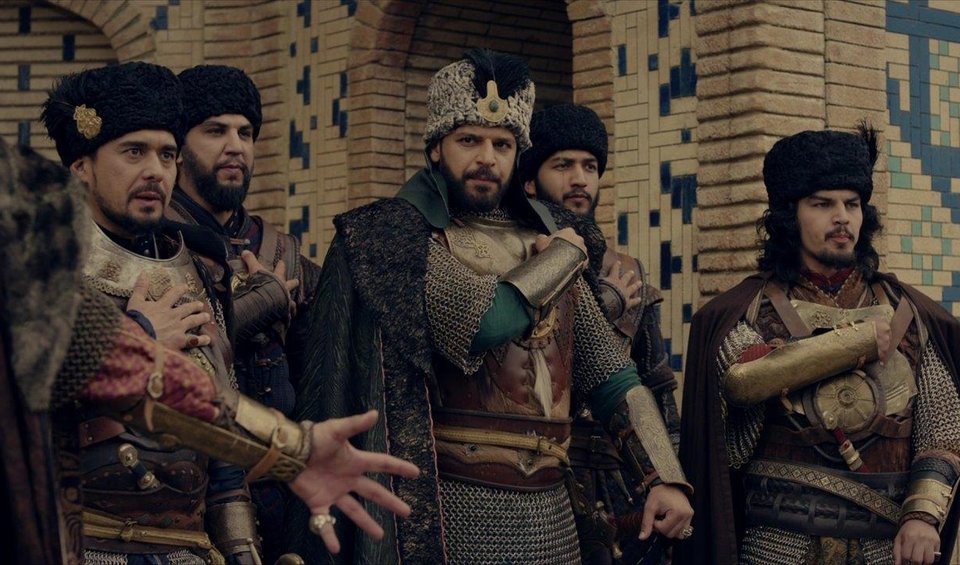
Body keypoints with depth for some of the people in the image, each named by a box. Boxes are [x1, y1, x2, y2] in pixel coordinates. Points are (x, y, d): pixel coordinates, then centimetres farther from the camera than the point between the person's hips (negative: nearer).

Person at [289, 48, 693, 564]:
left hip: (549, 511, 5)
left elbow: (611, 376, 8)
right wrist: (567, 252, -4)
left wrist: (665, 477, -4)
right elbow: (488, 320, -21)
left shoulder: (545, 238, 11)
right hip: (447, 507, -5)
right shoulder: (393, 231, -5)